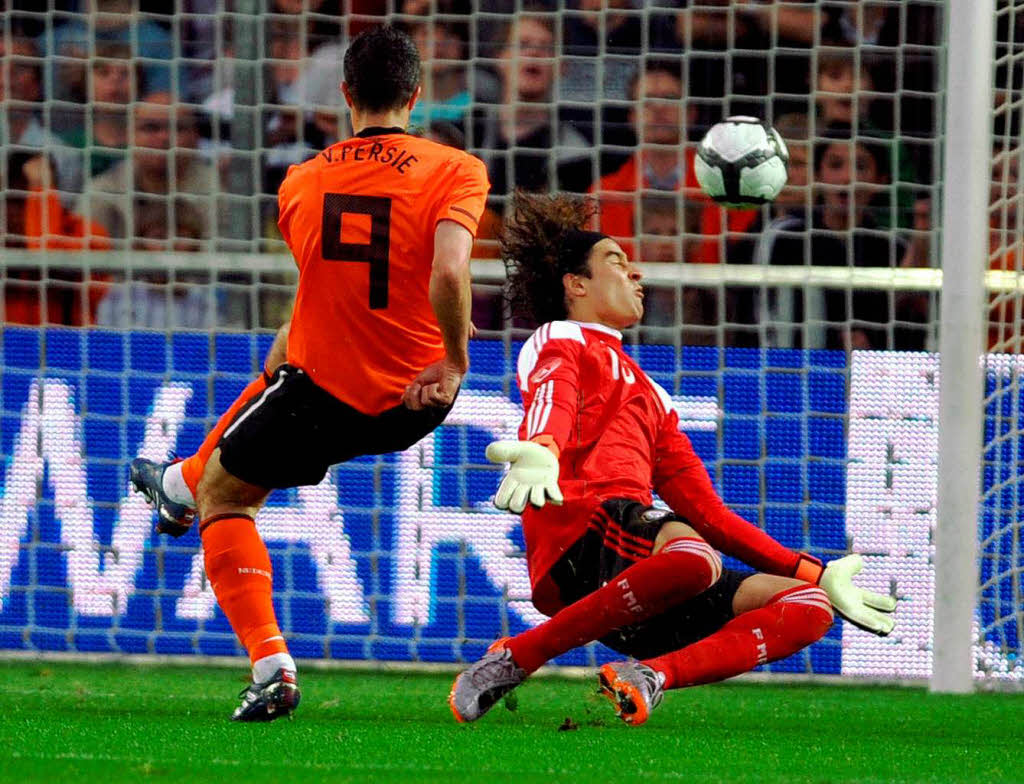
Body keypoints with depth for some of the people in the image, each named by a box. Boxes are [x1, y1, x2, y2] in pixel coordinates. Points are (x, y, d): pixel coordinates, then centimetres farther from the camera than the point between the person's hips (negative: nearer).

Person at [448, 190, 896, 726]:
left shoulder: (649, 393, 38)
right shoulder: (560, 341, 15)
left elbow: (706, 510, 35)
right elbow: (551, 400, -11)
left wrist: (815, 574, 29)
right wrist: (539, 452, -36)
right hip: (580, 536, -7)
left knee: (809, 608, -10)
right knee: (692, 556, -39)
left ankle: (651, 674, -30)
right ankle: (512, 661, -28)